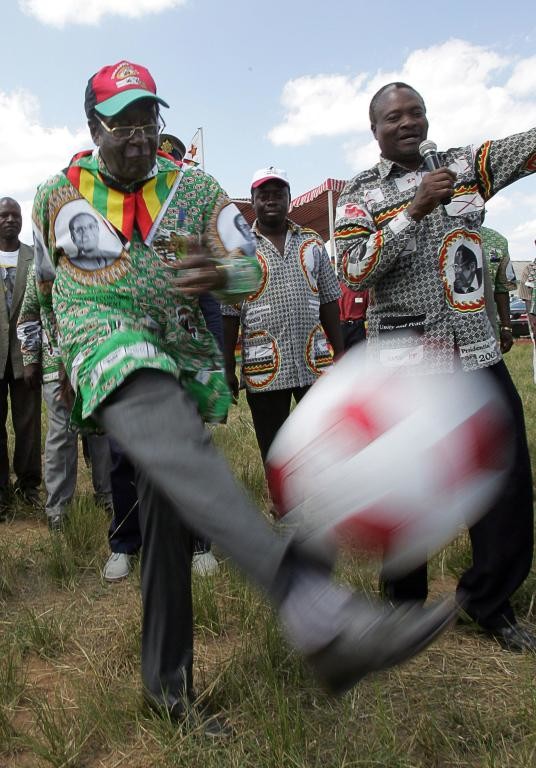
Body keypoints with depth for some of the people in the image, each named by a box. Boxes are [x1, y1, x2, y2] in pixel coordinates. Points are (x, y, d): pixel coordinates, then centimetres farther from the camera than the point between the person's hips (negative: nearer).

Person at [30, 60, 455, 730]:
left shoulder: (196, 190, 12)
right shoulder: (58, 195, 13)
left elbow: (251, 269, 7)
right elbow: (52, 281, 26)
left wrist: (221, 274, -17)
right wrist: (63, 364, 31)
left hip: (183, 359, 3)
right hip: (108, 342, -3)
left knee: (169, 515, 3)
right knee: (180, 448, -36)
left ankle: (166, 681, 18)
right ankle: (320, 615, -55)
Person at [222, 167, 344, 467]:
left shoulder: (312, 242, 10)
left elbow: (329, 301, 12)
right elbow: (229, 314, -1)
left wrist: (340, 353, 7)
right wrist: (228, 369, -3)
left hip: (316, 362, 3)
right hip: (264, 369, -2)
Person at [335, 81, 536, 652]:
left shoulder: (466, 166, 12)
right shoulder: (361, 195, 3)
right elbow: (354, 274, -10)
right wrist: (415, 209, -16)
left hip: (478, 352, 4)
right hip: (405, 359, -3)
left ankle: (489, 600, 26)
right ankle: (405, 599, 27)